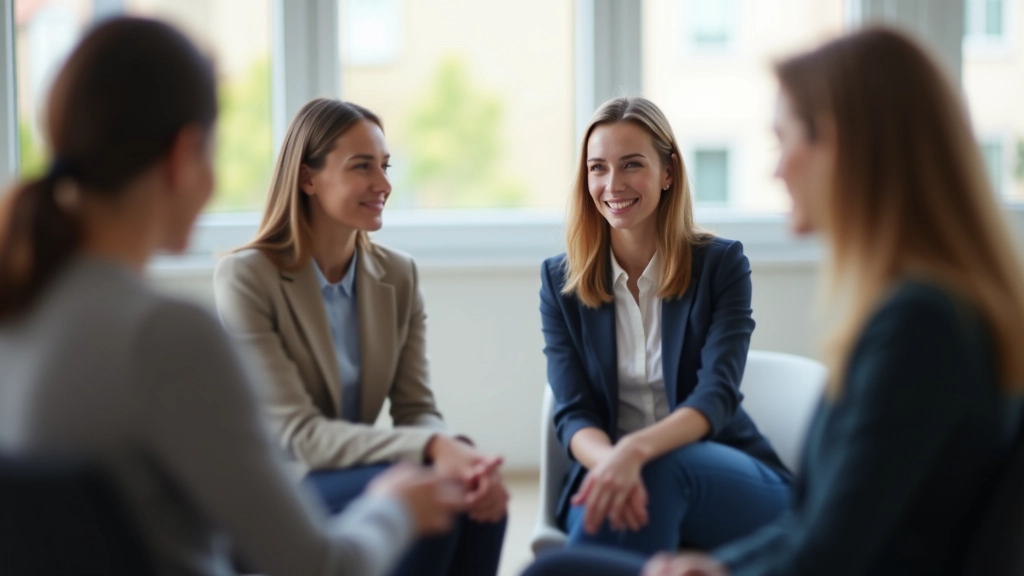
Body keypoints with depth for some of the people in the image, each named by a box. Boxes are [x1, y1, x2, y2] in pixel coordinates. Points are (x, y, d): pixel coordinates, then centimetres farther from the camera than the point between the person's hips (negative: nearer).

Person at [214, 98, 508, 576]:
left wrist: (457, 452, -26)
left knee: (479, 496, -25)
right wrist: (430, 449, -33)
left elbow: (416, 410, 0)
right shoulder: (244, 278, -12)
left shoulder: (398, 276, 6)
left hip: (353, 478, 5)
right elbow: (298, 434, -19)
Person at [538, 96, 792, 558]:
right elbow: (573, 415, -3)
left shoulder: (721, 264, 0)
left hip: (729, 483, -1)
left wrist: (636, 451, -35)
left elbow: (716, 396, -14)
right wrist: (608, 461, -29)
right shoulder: (560, 280, 6)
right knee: (611, 500, -36)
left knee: (659, 471, -36)